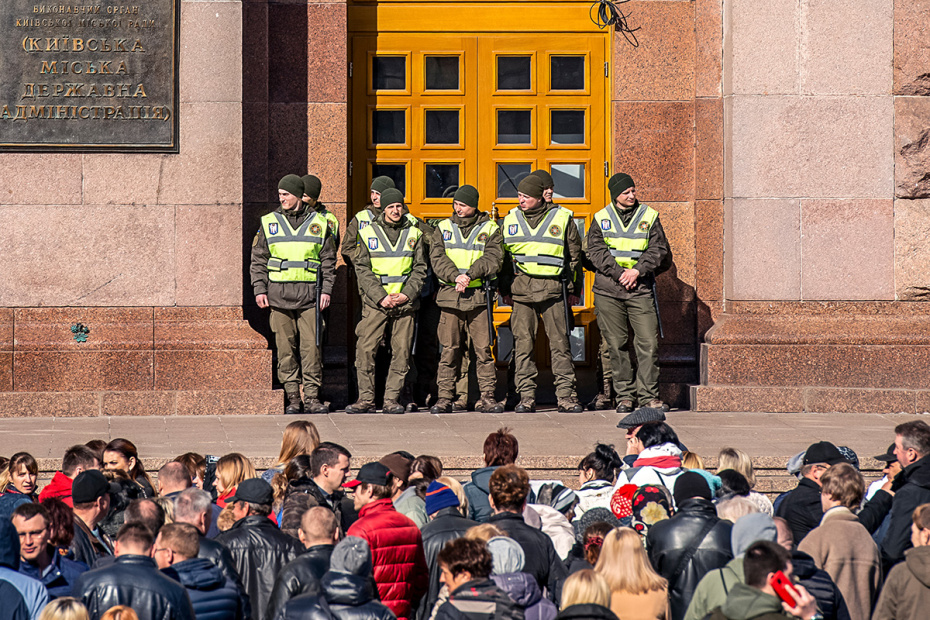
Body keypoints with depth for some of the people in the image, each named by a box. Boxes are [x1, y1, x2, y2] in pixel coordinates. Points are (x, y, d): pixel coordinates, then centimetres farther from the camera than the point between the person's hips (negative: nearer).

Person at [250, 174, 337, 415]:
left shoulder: (319, 223, 8)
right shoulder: (269, 223, 9)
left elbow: (329, 261, 11)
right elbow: (258, 260, 10)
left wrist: (326, 290, 3)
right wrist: (259, 290, 1)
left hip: (310, 296, -1)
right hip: (279, 295, 1)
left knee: (311, 347, -3)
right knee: (285, 349, 1)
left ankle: (312, 396, 3)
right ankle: (292, 397, 7)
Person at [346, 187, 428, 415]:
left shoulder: (413, 233, 8)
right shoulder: (368, 233, 3)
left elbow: (420, 268, 7)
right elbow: (362, 269, -1)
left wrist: (407, 294, -8)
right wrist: (380, 297, -11)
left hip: (405, 303, 1)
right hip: (375, 302, -1)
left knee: (401, 352, 0)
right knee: (365, 349, -8)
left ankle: (391, 400, 7)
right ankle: (366, 399, -2)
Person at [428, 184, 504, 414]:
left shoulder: (490, 229, 7)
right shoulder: (443, 228, 13)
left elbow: (492, 259, -6)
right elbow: (437, 258, 0)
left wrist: (469, 275, -19)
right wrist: (455, 276, -16)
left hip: (479, 296, -1)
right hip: (450, 296, 1)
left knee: (483, 349, -2)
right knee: (450, 350, 1)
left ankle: (487, 397, 3)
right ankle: (445, 398, 5)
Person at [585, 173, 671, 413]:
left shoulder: (649, 216, 9)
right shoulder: (601, 219, 9)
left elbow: (659, 251, 3)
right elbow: (595, 251, -1)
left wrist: (637, 271, -11)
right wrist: (619, 273, -12)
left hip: (641, 289, 0)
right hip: (608, 291, 0)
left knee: (649, 343, -7)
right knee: (617, 345, 1)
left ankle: (648, 394, -1)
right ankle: (625, 395, 7)